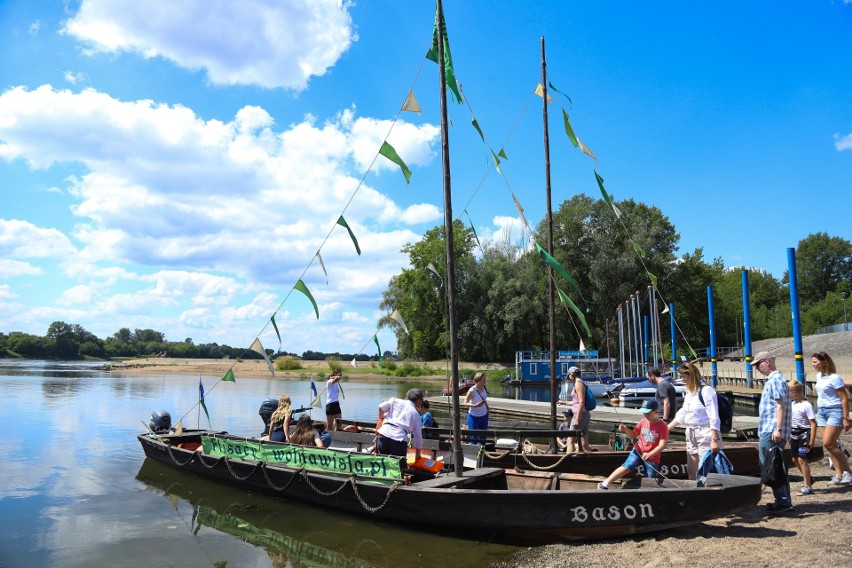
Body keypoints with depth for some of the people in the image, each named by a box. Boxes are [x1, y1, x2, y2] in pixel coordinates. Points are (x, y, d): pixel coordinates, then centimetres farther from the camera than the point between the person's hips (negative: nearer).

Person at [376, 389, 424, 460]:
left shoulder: (395, 401, 17)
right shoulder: (416, 414, 17)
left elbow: (381, 407, 1)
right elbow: (418, 436, 20)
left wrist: (381, 418, 24)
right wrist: (418, 455, 32)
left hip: (384, 433, 1)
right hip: (400, 439, -1)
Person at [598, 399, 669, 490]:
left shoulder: (663, 426, -14)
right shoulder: (643, 422, -1)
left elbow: (662, 445, -19)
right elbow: (634, 435, 11)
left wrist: (649, 454, -33)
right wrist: (626, 430, -11)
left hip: (653, 458, -2)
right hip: (638, 451, 2)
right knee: (626, 467, -19)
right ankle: (605, 484, -21)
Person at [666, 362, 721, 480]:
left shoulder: (706, 390, -15)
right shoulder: (688, 392, 11)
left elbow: (714, 418, -19)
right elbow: (682, 413, 18)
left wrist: (714, 440, -22)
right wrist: (666, 428, 17)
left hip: (706, 434, -9)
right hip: (691, 434, 9)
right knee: (691, 470, 16)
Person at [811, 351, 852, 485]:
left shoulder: (834, 378, -15)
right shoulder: (819, 376, 9)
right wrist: (819, 410, 18)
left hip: (834, 411, -8)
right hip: (821, 411, 8)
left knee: (828, 443, -15)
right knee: (830, 445, 6)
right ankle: (839, 474, 12)